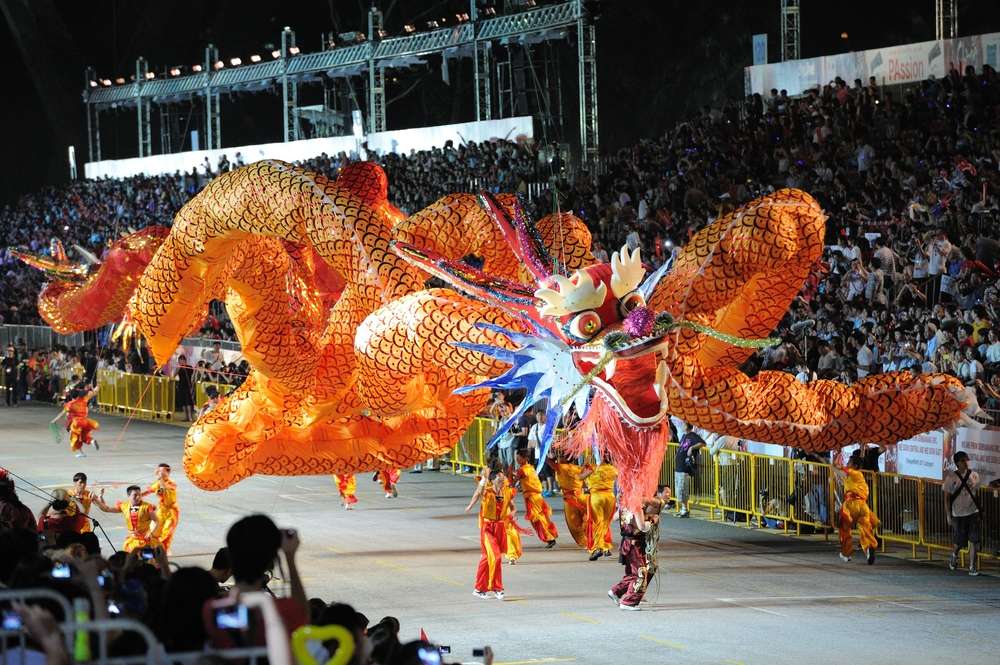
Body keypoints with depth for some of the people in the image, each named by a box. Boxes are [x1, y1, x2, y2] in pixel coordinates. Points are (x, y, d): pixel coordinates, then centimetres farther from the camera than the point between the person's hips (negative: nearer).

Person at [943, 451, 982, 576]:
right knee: (959, 541, 6)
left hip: (973, 513, 2)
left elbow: (977, 494, 13)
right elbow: (947, 497, -1)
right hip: (958, 514, -2)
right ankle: (954, 555, 39)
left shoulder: (974, 476, 3)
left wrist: (980, 513, 14)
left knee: (973, 541, -5)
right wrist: (948, 515, -5)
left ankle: (972, 566, 0)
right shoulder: (951, 478, -5)